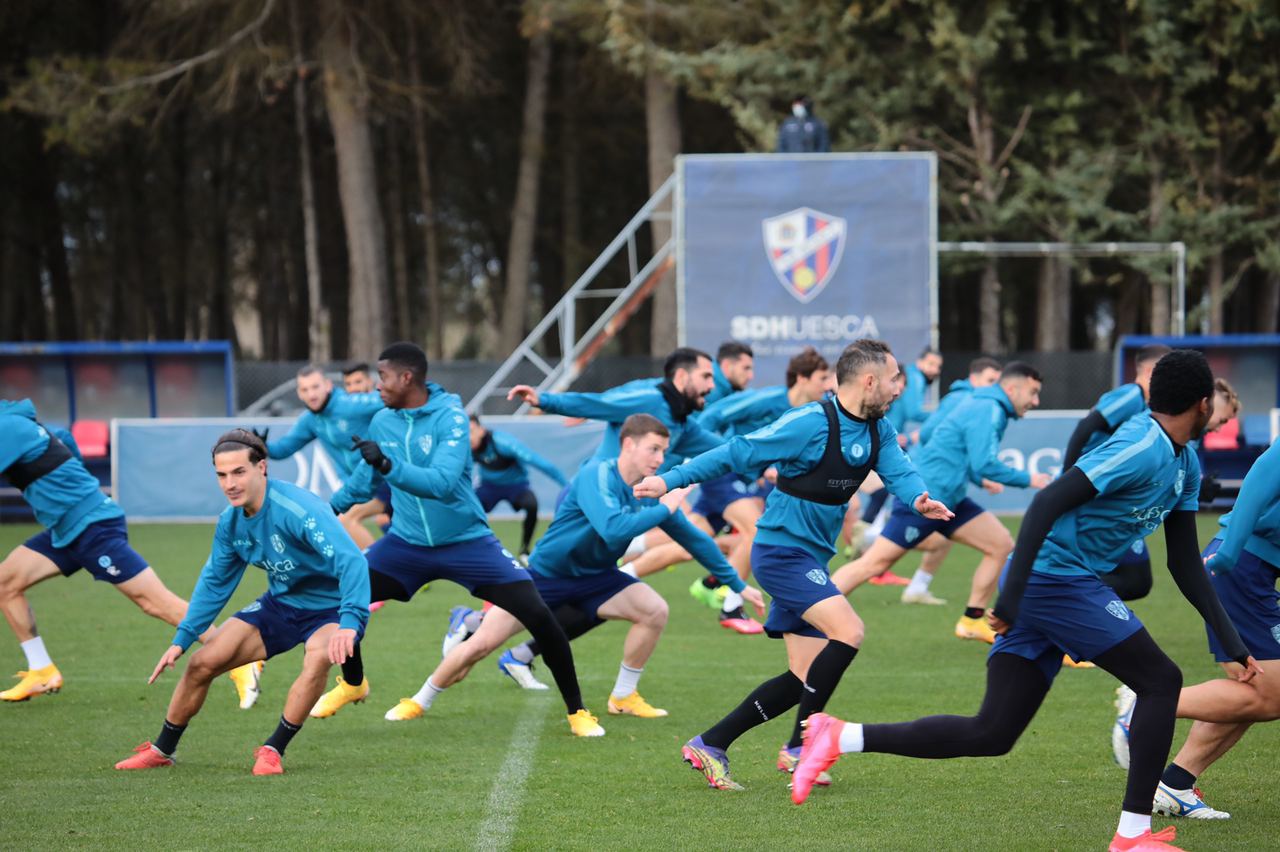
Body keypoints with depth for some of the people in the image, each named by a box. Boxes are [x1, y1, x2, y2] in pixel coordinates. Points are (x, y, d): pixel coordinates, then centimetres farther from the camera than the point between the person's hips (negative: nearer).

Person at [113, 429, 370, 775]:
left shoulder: (297, 509, -32)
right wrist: (181, 640, 5)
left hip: (328, 608, -6)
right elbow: (214, 582, 8)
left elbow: (351, 561, -40)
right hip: (280, 604, 6)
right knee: (203, 663, 0)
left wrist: (349, 623, -53)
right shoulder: (230, 522, -8)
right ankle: (162, 750, 21)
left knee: (318, 658, -38)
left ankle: (273, 750, -20)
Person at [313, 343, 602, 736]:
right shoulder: (382, 422, -1)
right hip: (407, 542, 5)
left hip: (467, 542, -5)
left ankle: (577, 712, 2)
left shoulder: (450, 417, -19)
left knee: (539, 617, -14)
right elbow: (361, 482, 17)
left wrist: (388, 465, -42)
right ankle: (352, 683, 22)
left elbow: (444, 483, -33)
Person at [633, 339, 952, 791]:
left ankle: (708, 745, 15)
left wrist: (919, 499, -32)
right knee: (848, 630, -24)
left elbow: (899, 473, -7)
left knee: (807, 676, 8)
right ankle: (799, 747, -14)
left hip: (810, 560, 9)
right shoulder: (810, 424, -18)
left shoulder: (878, 431, 5)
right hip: (782, 550, -9)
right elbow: (737, 453, -14)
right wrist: (671, 480, -14)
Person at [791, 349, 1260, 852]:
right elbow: (1047, 503, -23)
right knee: (1160, 681, -3)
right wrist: (1012, 596, -28)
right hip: (1056, 578, -9)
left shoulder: (1184, 465, 15)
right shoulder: (1141, 449, -16)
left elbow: (1186, 565, 21)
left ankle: (838, 736, 1)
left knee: (991, 734, 3)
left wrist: (1233, 644, 17)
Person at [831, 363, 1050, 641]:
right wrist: (1028, 480, -15)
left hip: (949, 498, 10)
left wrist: (981, 479, 20)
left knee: (1001, 545, 5)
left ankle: (972, 620, 13)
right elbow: (985, 464, -25)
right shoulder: (987, 411, -16)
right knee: (874, 563, -9)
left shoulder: (988, 408, 15)